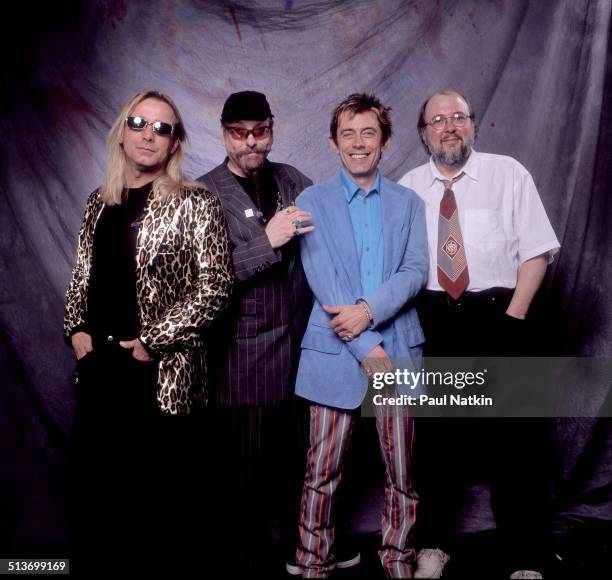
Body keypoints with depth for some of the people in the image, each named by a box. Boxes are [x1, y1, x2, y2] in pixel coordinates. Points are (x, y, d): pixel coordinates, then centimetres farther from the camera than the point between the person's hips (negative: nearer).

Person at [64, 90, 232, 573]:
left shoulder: (196, 204, -8)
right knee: (95, 477, 15)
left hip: (161, 371, -5)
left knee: (160, 489, 5)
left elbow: (214, 288, -14)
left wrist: (149, 343, -14)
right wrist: (77, 329, 2)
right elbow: (83, 274, 17)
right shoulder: (101, 201, 10)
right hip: (98, 365, 6)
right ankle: (95, 557, 36)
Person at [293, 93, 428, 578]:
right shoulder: (312, 202, 4)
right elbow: (322, 280, -6)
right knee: (322, 474, 4)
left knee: (401, 473, 9)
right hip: (334, 352, -2)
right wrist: (367, 347, -12)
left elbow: (415, 272, 0)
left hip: (398, 349, 2)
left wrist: (369, 309, -17)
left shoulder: (408, 203, 11)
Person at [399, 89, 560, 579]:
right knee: (436, 434, 13)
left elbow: (537, 250, -4)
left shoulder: (508, 174, 0)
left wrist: (512, 319, -11)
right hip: (431, 323, 3)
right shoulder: (408, 188, 7)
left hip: (498, 318, -2)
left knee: (515, 439, 1)